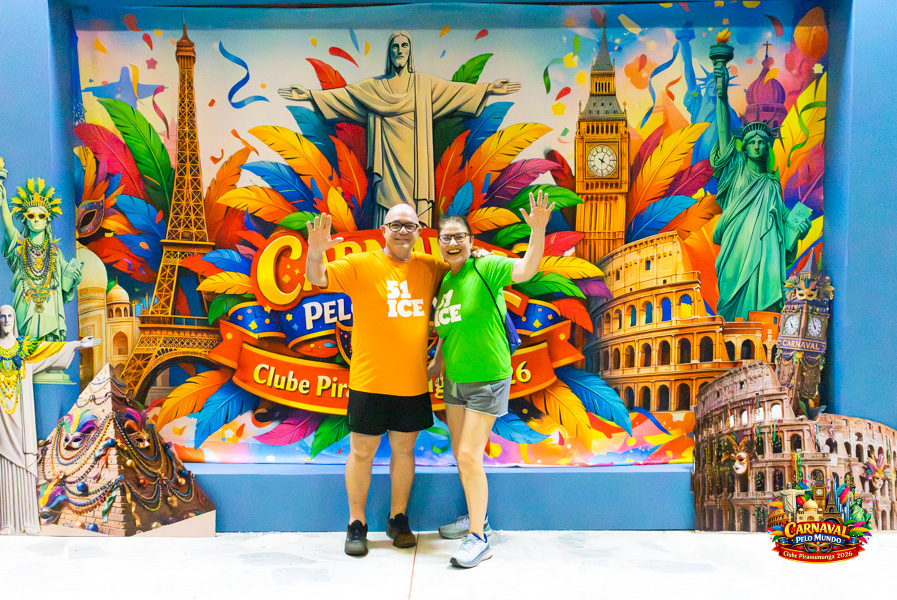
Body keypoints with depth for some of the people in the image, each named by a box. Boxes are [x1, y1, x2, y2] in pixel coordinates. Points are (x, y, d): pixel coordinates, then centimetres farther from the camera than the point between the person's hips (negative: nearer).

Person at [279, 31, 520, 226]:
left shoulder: (424, 83, 11)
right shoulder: (374, 86, 11)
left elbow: (456, 89, 9)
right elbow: (343, 93, 8)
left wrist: (488, 88, 3)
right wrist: (310, 95, 1)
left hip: (414, 159, 0)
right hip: (390, 159, 0)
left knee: (416, 207, -5)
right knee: (390, 209, -4)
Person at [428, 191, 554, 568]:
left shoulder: (485, 269, -13)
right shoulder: (443, 281, 7)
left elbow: (526, 269, -31)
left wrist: (538, 229, -45)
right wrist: (434, 366, 18)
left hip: (486, 379, -7)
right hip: (454, 380, 7)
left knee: (470, 456, -8)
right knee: (460, 454, 16)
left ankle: (478, 539, 6)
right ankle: (474, 517, 35)